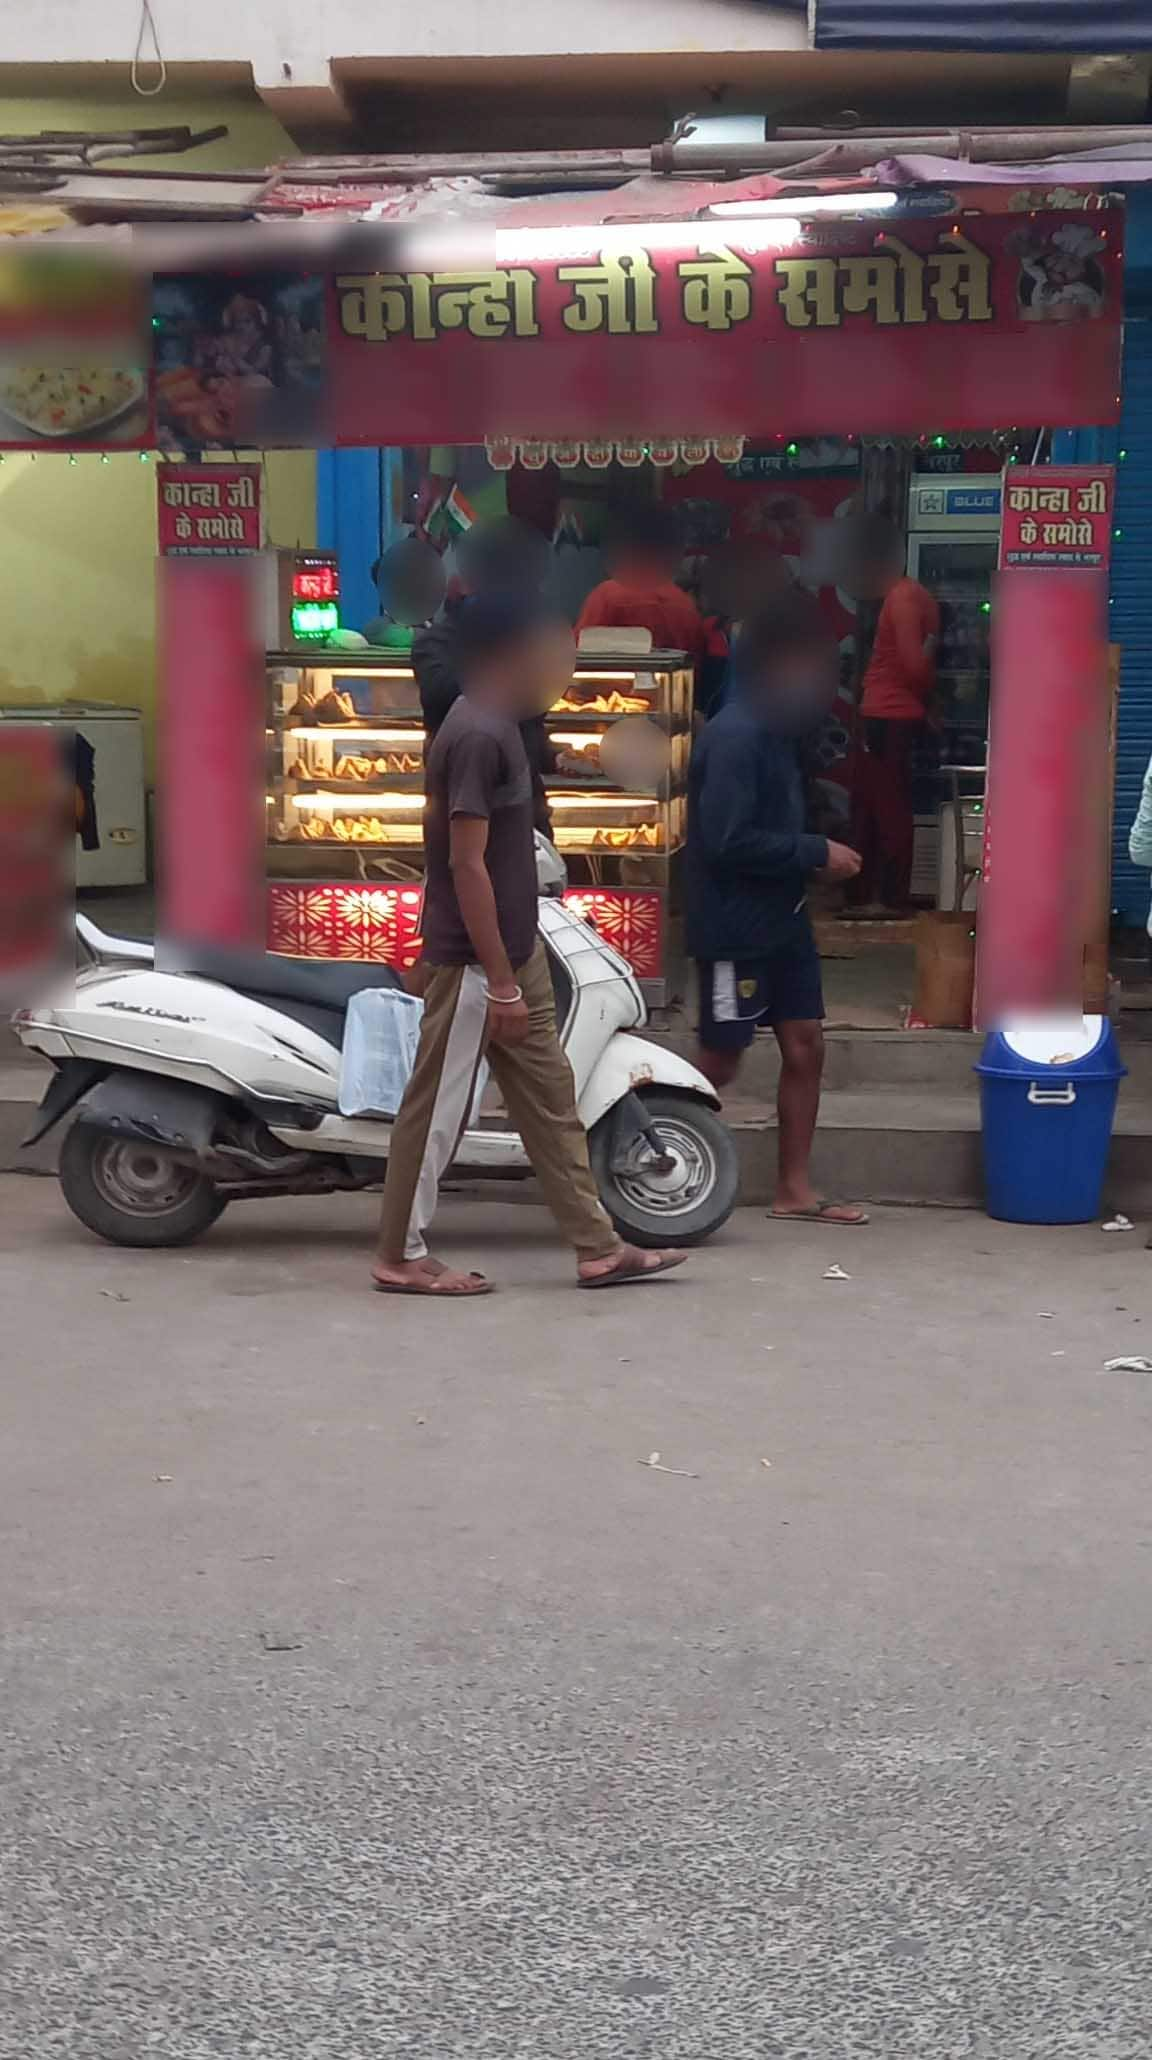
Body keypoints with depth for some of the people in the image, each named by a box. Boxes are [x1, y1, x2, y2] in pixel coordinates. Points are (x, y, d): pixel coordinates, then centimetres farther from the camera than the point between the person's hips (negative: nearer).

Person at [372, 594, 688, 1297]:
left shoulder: (496, 727, 10)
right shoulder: (477, 736, -20)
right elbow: (466, 864, -23)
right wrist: (501, 982, -22)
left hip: (516, 950, 10)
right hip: (474, 961, -10)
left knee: (551, 1101, 12)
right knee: (437, 1110, 2)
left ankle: (599, 1248, 19)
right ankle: (401, 1257, 14)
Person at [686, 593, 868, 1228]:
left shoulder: (777, 730, 11)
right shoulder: (735, 735, -19)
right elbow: (728, 841, -25)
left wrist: (818, 855, 2)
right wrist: (816, 853, -18)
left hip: (781, 919, 9)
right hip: (735, 927, -9)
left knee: (805, 1047, 9)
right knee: (721, 1063, 1)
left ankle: (795, 1189, 18)